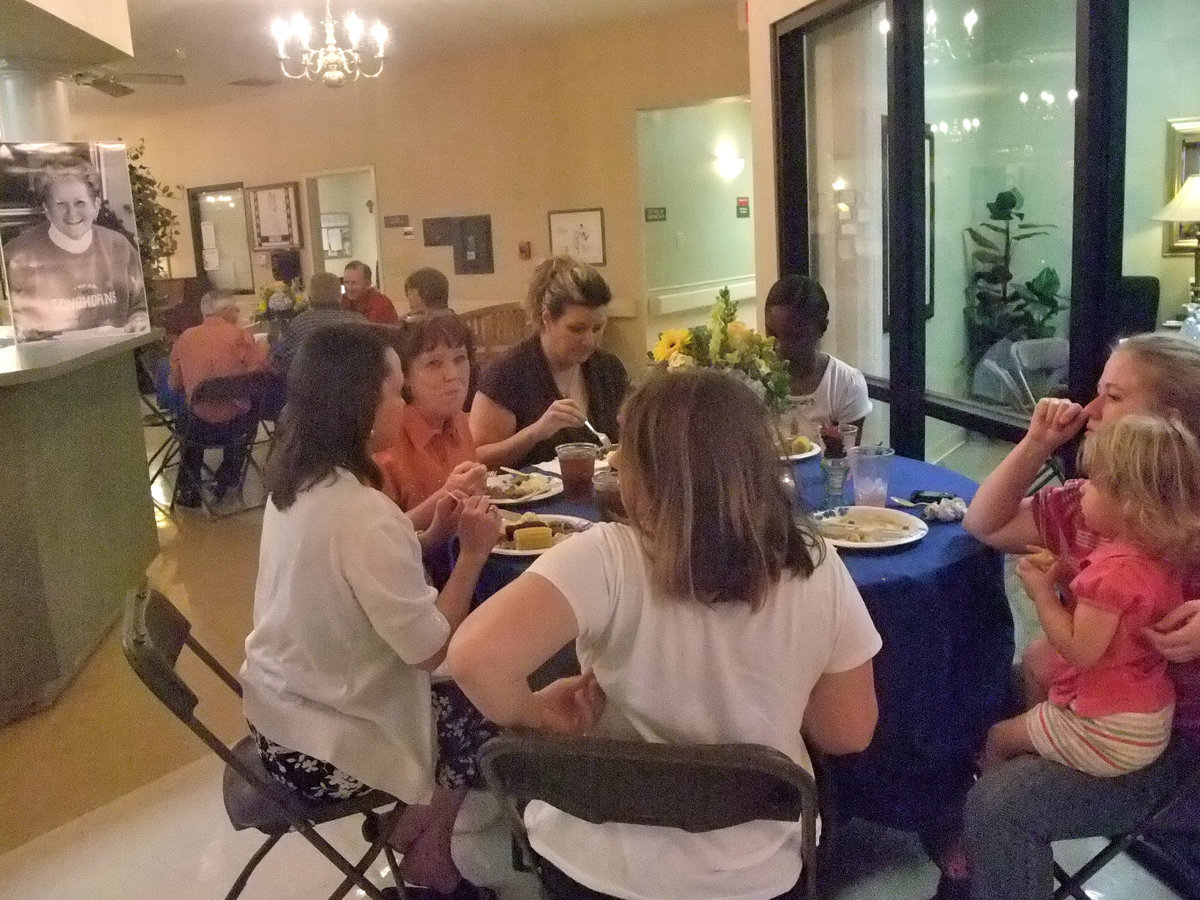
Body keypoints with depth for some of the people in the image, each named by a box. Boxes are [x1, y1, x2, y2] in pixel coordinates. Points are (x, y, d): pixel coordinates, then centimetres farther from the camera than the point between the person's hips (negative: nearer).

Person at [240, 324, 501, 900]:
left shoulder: (294, 484, -3)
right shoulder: (361, 511, -31)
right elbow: (431, 651, -25)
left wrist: (436, 527, -1)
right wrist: (473, 552, -17)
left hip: (278, 712, 8)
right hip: (321, 749, -8)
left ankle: (411, 833, 36)